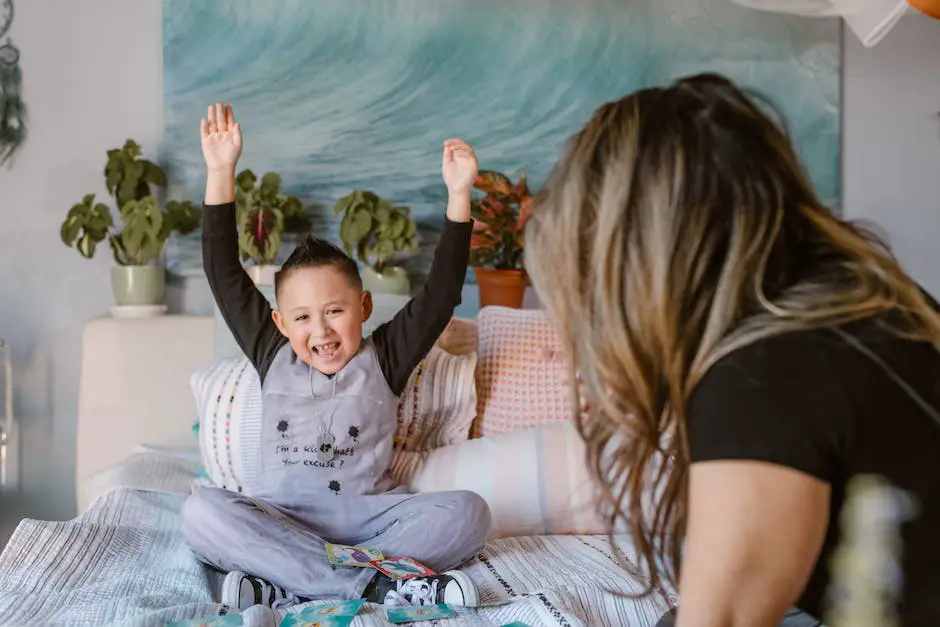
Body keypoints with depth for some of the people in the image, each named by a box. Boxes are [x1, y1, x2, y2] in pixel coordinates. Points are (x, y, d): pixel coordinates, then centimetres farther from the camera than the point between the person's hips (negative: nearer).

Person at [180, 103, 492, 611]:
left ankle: (288, 586, -32)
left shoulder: (383, 359, 3)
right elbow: (223, 273, 3)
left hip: (366, 514, 0)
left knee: (466, 513, -26)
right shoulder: (272, 355, 7)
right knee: (201, 512, -30)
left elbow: (440, 294, -7)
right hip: (280, 517, 1)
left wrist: (458, 195, -15)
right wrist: (220, 172, -4)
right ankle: (375, 584, -35)